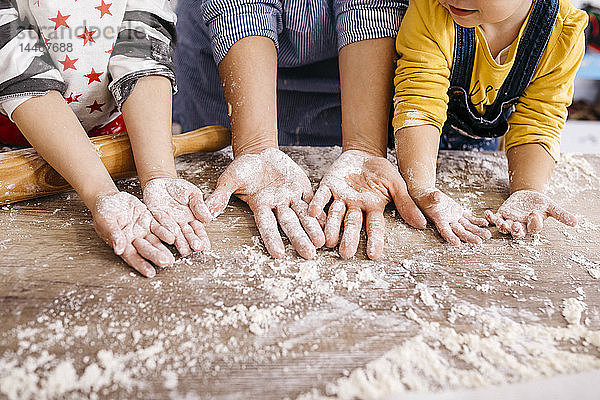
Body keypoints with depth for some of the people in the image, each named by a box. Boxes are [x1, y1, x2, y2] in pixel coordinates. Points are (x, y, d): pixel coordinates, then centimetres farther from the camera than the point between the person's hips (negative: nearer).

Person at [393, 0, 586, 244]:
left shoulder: (563, 34, -29)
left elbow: (536, 127, -25)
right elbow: (418, 107, -43)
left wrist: (526, 192, -43)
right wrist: (421, 190, -55)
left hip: (483, 137, 3)